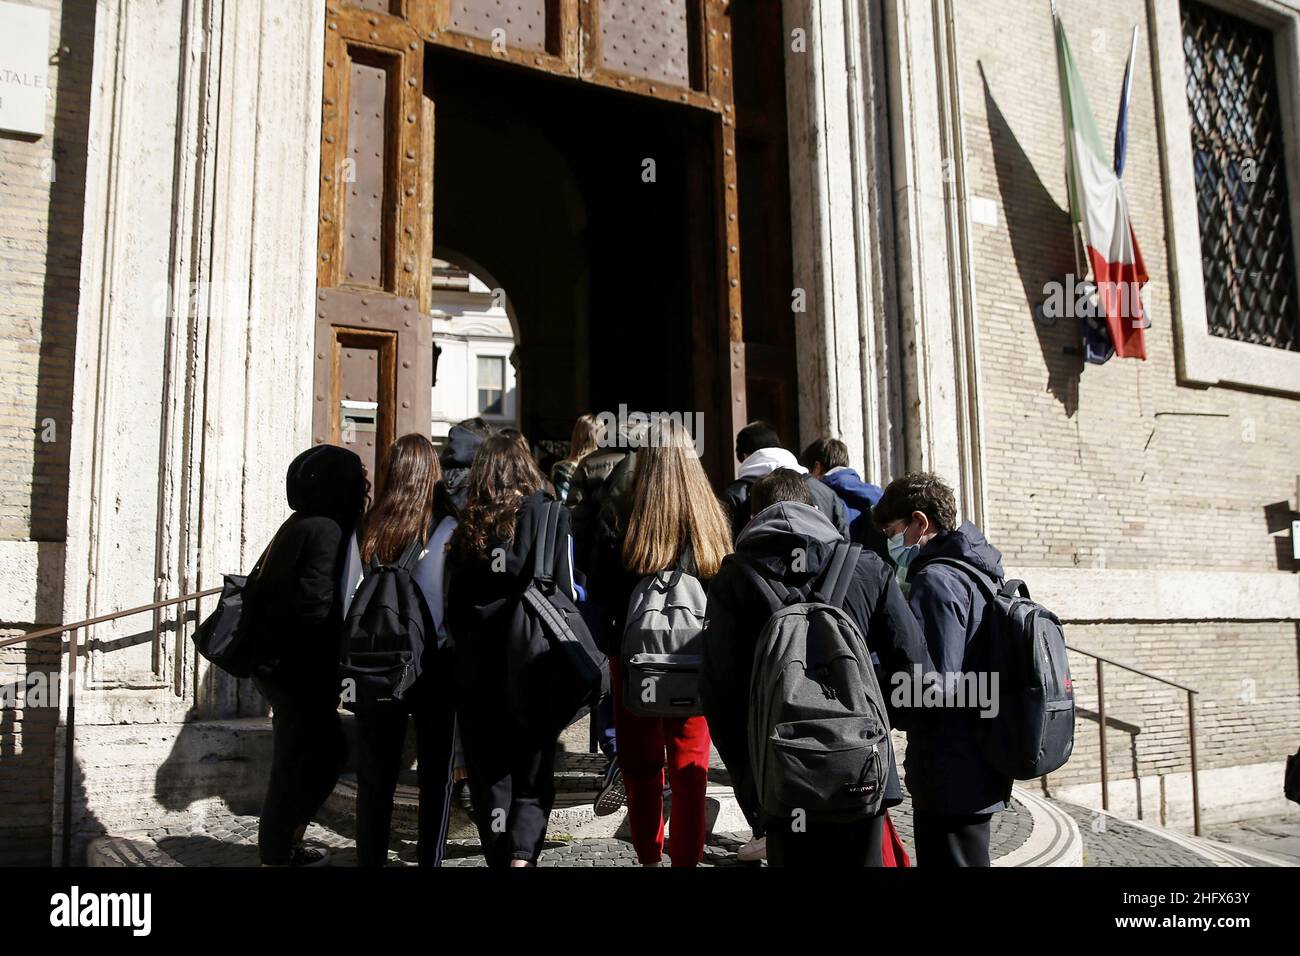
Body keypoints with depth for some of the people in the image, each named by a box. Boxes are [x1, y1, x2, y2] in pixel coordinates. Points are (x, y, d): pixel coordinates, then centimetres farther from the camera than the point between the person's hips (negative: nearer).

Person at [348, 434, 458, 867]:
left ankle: (370, 858, 17)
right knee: (435, 770, 10)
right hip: (434, 665, -2)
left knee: (376, 772, 12)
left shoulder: (368, 528, -2)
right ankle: (430, 857, 11)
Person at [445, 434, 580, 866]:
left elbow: (453, 604, 5)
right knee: (533, 773, 6)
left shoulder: (467, 526, 2)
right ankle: (523, 854, -10)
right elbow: (564, 594, -8)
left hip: (477, 668, 2)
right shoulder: (549, 514, -5)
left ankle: (500, 855, 15)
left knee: (488, 771, 12)